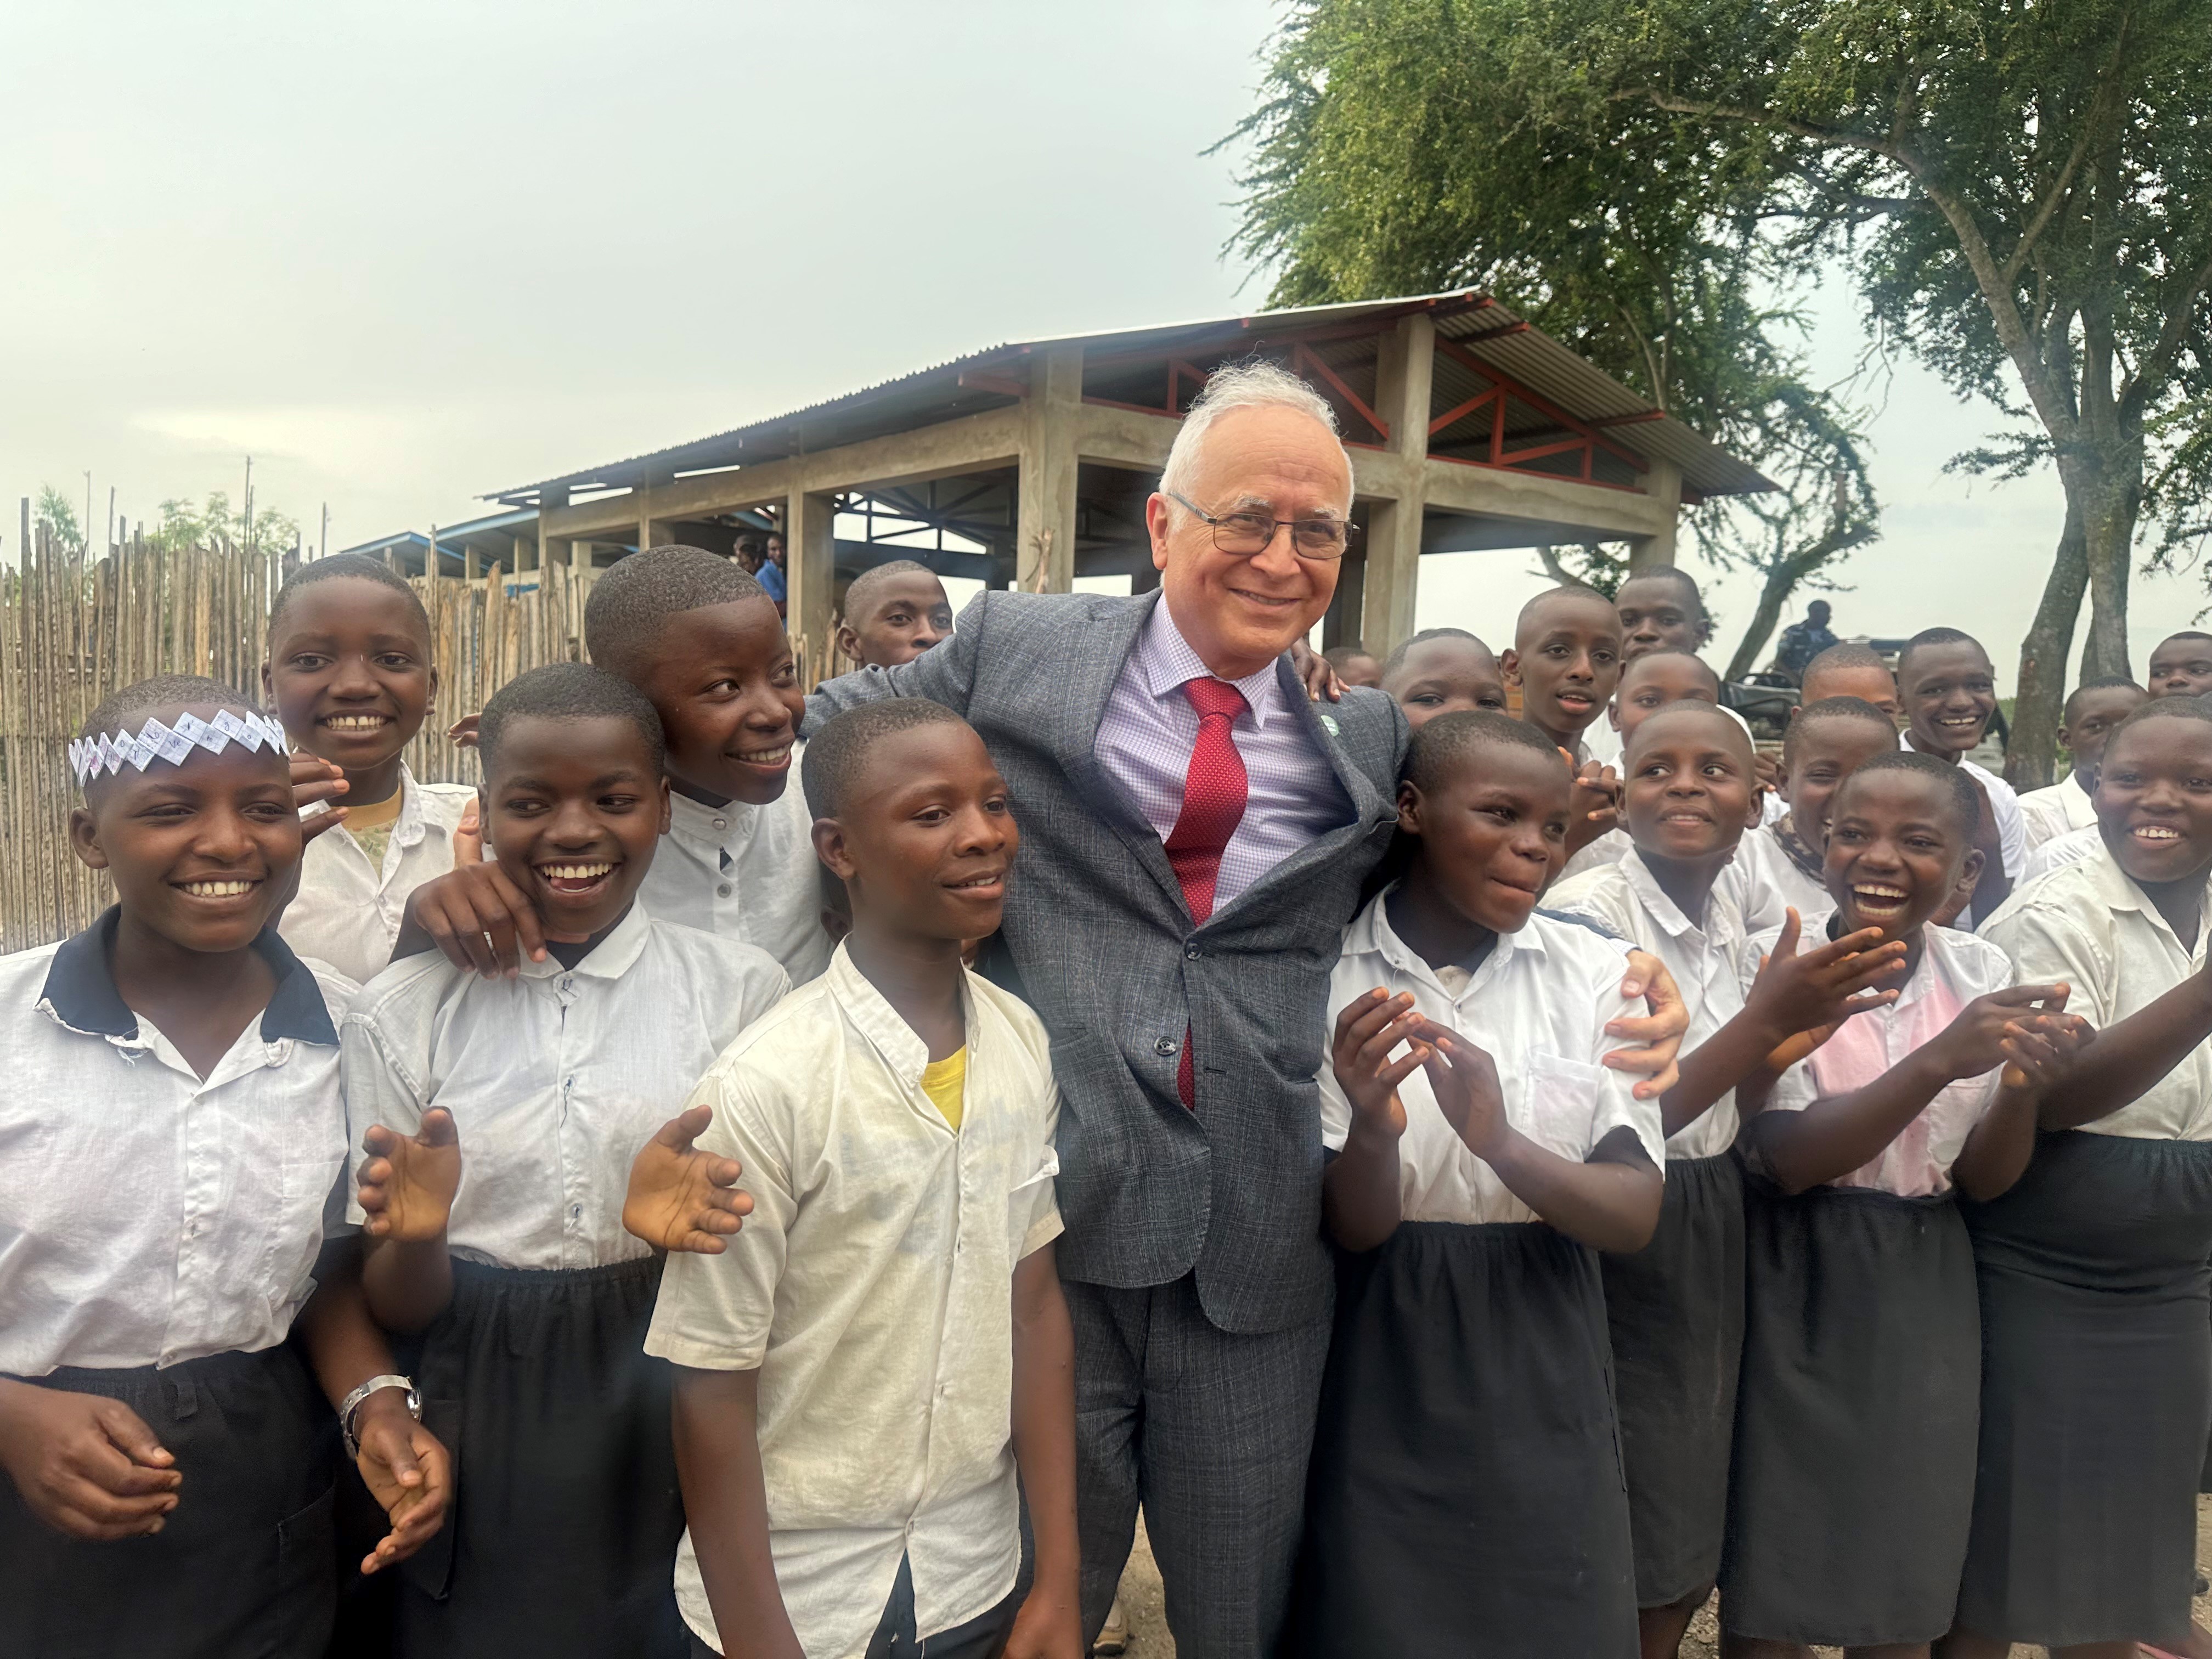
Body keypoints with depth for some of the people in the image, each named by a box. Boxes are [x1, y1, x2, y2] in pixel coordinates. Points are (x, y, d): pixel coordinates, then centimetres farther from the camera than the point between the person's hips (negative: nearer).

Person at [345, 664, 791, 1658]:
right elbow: (396, 1307, 1)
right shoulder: (404, 1012, -2)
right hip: (482, 1448, 1)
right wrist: (416, 1234, -20)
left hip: (680, 1428, 0)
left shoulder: (740, 989, -6)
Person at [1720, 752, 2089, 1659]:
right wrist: (1937, 1063, -31)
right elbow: (1786, 1160, -20)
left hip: (1924, 1295, 4)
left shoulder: (1986, 974, -2)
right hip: (1794, 1287, -3)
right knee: (1767, 1584, 7)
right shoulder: (1774, 961, -13)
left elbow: (1983, 1181, 1)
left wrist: (2025, 1084, -19)